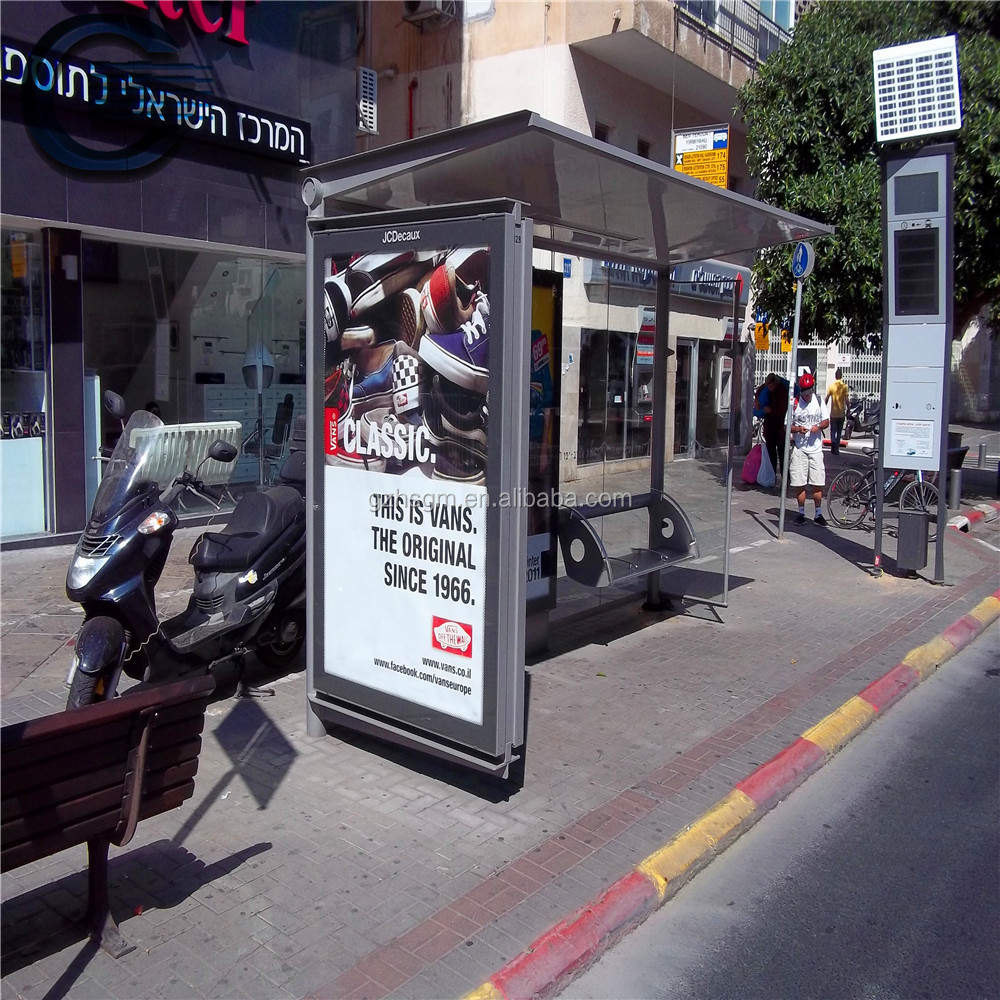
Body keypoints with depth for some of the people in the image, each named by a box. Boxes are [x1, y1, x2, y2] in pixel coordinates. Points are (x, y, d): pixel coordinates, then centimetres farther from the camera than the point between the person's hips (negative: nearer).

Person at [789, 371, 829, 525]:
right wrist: (798, 429, -18)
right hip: (799, 448, -1)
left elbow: (826, 421, 11)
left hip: (816, 447, 1)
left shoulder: (819, 402, 7)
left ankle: (818, 514, 12)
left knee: (818, 484, 0)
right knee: (800, 484, 0)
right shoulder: (794, 403, 0)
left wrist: (818, 426, -10)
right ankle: (801, 513, 13)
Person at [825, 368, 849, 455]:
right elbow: (846, 399, -7)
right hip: (841, 413, 0)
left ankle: (833, 441, -20)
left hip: (833, 413, 0)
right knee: (839, 432, 11)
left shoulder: (831, 385, -4)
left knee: (833, 430, 9)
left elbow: (827, 399, -2)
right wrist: (848, 410, 2)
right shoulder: (844, 386, -6)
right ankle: (836, 449, 13)